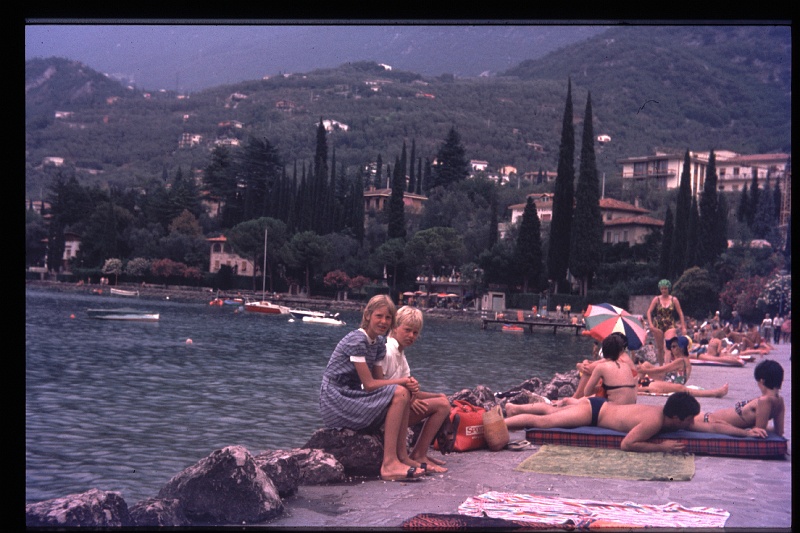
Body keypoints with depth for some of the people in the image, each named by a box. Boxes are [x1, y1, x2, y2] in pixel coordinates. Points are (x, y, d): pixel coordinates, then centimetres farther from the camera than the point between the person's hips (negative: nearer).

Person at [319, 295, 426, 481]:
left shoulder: (379, 342, 10)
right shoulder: (357, 341, -17)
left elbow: (377, 379, 5)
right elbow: (369, 384, -19)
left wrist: (407, 383, -12)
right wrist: (403, 381, -14)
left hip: (351, 395, 9)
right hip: (336, 402, -9)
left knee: (405, 392, -2)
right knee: (399, 393, -21)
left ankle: (401, 456, -3)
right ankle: (389, 464, -24)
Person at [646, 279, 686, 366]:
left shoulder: (674, 300, 3)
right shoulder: (656, 299, 2)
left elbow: (680, 313, 5)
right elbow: (649, 312, -2)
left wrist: (683, 327, 1)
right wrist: (651, 324, -15)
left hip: (670, 326, -1)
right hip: (658, 326, 1)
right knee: (659, 348, 8)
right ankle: (661, 366, 21)